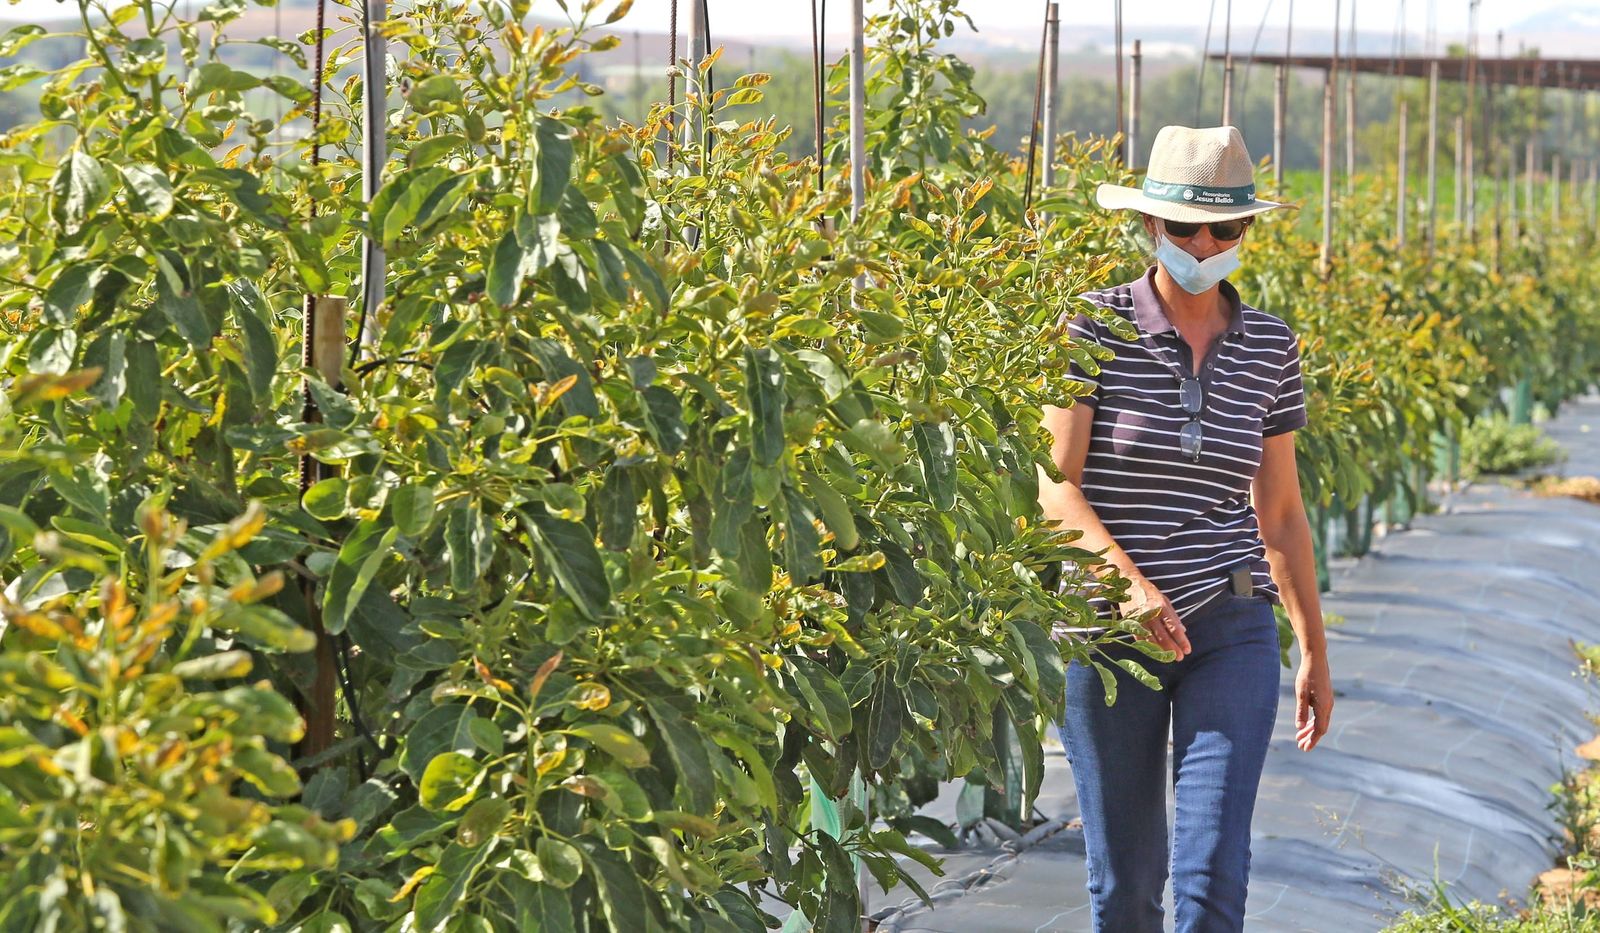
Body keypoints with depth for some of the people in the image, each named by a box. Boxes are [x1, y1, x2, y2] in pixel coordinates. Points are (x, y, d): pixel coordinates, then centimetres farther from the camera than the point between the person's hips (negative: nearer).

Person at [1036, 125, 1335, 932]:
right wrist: (1129, 582, -27)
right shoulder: (1093, 328, -6)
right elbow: (1056, 487, -11)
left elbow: (1280, 510, 12)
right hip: (1108, 630, -1)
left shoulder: (1270, 347, 5)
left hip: (1232, 630, 2)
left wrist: (1314, 650, 14)